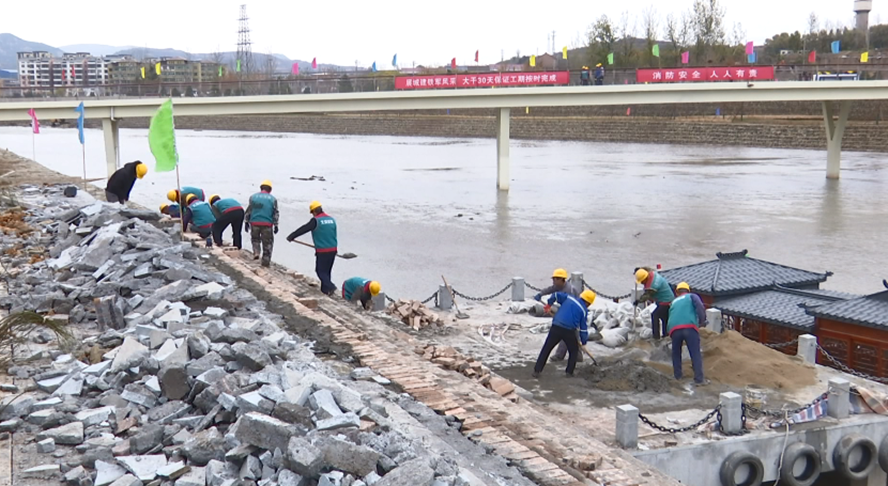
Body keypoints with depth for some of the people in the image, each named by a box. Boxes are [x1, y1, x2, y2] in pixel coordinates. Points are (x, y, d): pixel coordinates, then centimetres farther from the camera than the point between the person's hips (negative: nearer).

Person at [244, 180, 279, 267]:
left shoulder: (253, 197, 5)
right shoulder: (273, 199, 4)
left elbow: (248, 210, 4)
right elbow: (276, 213, 2)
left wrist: (247, 222, 10)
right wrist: (276, 225, 6)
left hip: (254, 222, 1)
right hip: (267, 224, -1)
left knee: (255, 238, 24)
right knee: (267, 242, 9)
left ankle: (256, 252, 3)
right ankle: (266, 260, 9)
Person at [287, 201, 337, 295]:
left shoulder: (316, 220, -11)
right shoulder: (331, 219, 9)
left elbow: (303, 229, -7)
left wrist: (291, 237, 4)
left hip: (322, 251, -6)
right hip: (333, 250, 6)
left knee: (320, 271, 4)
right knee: (327, 270, 16)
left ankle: (330, 287, -12)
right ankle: (325, 289, 21)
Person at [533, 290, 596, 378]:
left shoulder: (569, 298, 13)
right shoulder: (584, 310, 7)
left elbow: (556, 295, 11)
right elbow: (583, 328, 9)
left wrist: (549, 304, 28)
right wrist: (584, 341, 21)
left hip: (556, 327, 2)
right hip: (569, 331, -2)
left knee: (546, 349, 10)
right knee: (574, 351, 23)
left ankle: (537, 371, 7)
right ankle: (569, 372, 19)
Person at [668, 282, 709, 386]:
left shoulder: (674, 302, 35)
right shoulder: (691, 296, 22)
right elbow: (700, 306, 0)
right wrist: (702, 321, 6)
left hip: (674, 329, 4)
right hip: (689, 327, -4)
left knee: (676, 354, 22)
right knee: (696, 354, 1)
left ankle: (677, 377, 25)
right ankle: (699, 379, -3)